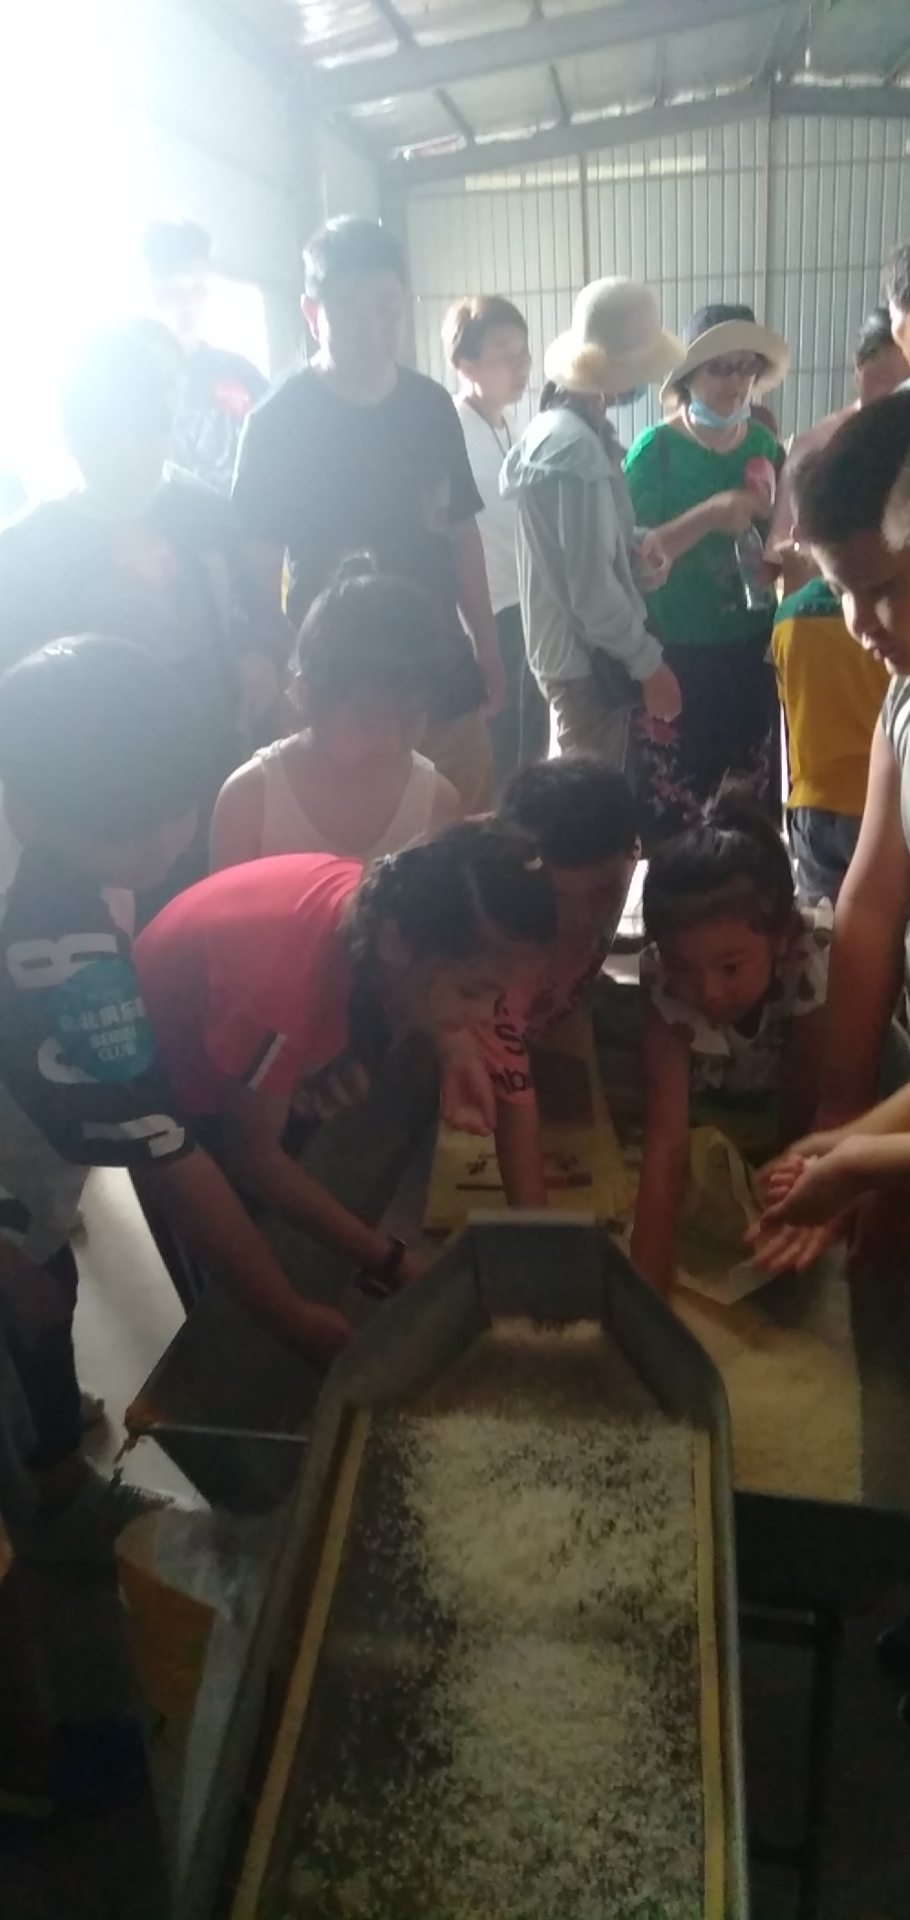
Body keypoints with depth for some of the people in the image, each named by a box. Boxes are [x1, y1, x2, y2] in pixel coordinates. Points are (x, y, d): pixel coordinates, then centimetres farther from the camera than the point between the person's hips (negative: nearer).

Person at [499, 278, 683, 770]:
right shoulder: (577, 445, -22)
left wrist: (632, 547, 2)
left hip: (570, 649, 10)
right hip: (587, 656, -10)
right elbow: (590, 587, -24)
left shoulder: (557, 427, 8)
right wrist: (648, 662, -14)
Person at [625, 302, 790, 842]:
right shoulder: (657, 450, -7)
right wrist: (709, 515, -24)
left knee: (754, 802, 11)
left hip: (750, 651, 5)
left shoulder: (764, 444, 7)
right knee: (673, 813, -3)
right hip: (676, 655, -5)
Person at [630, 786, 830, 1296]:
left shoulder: (815, 958, -40)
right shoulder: (665, 984, -38)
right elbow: (667, 1145, -42)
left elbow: (804, 1117, -28)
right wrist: (647, 1289, -48)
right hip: (708, 1091, 0)